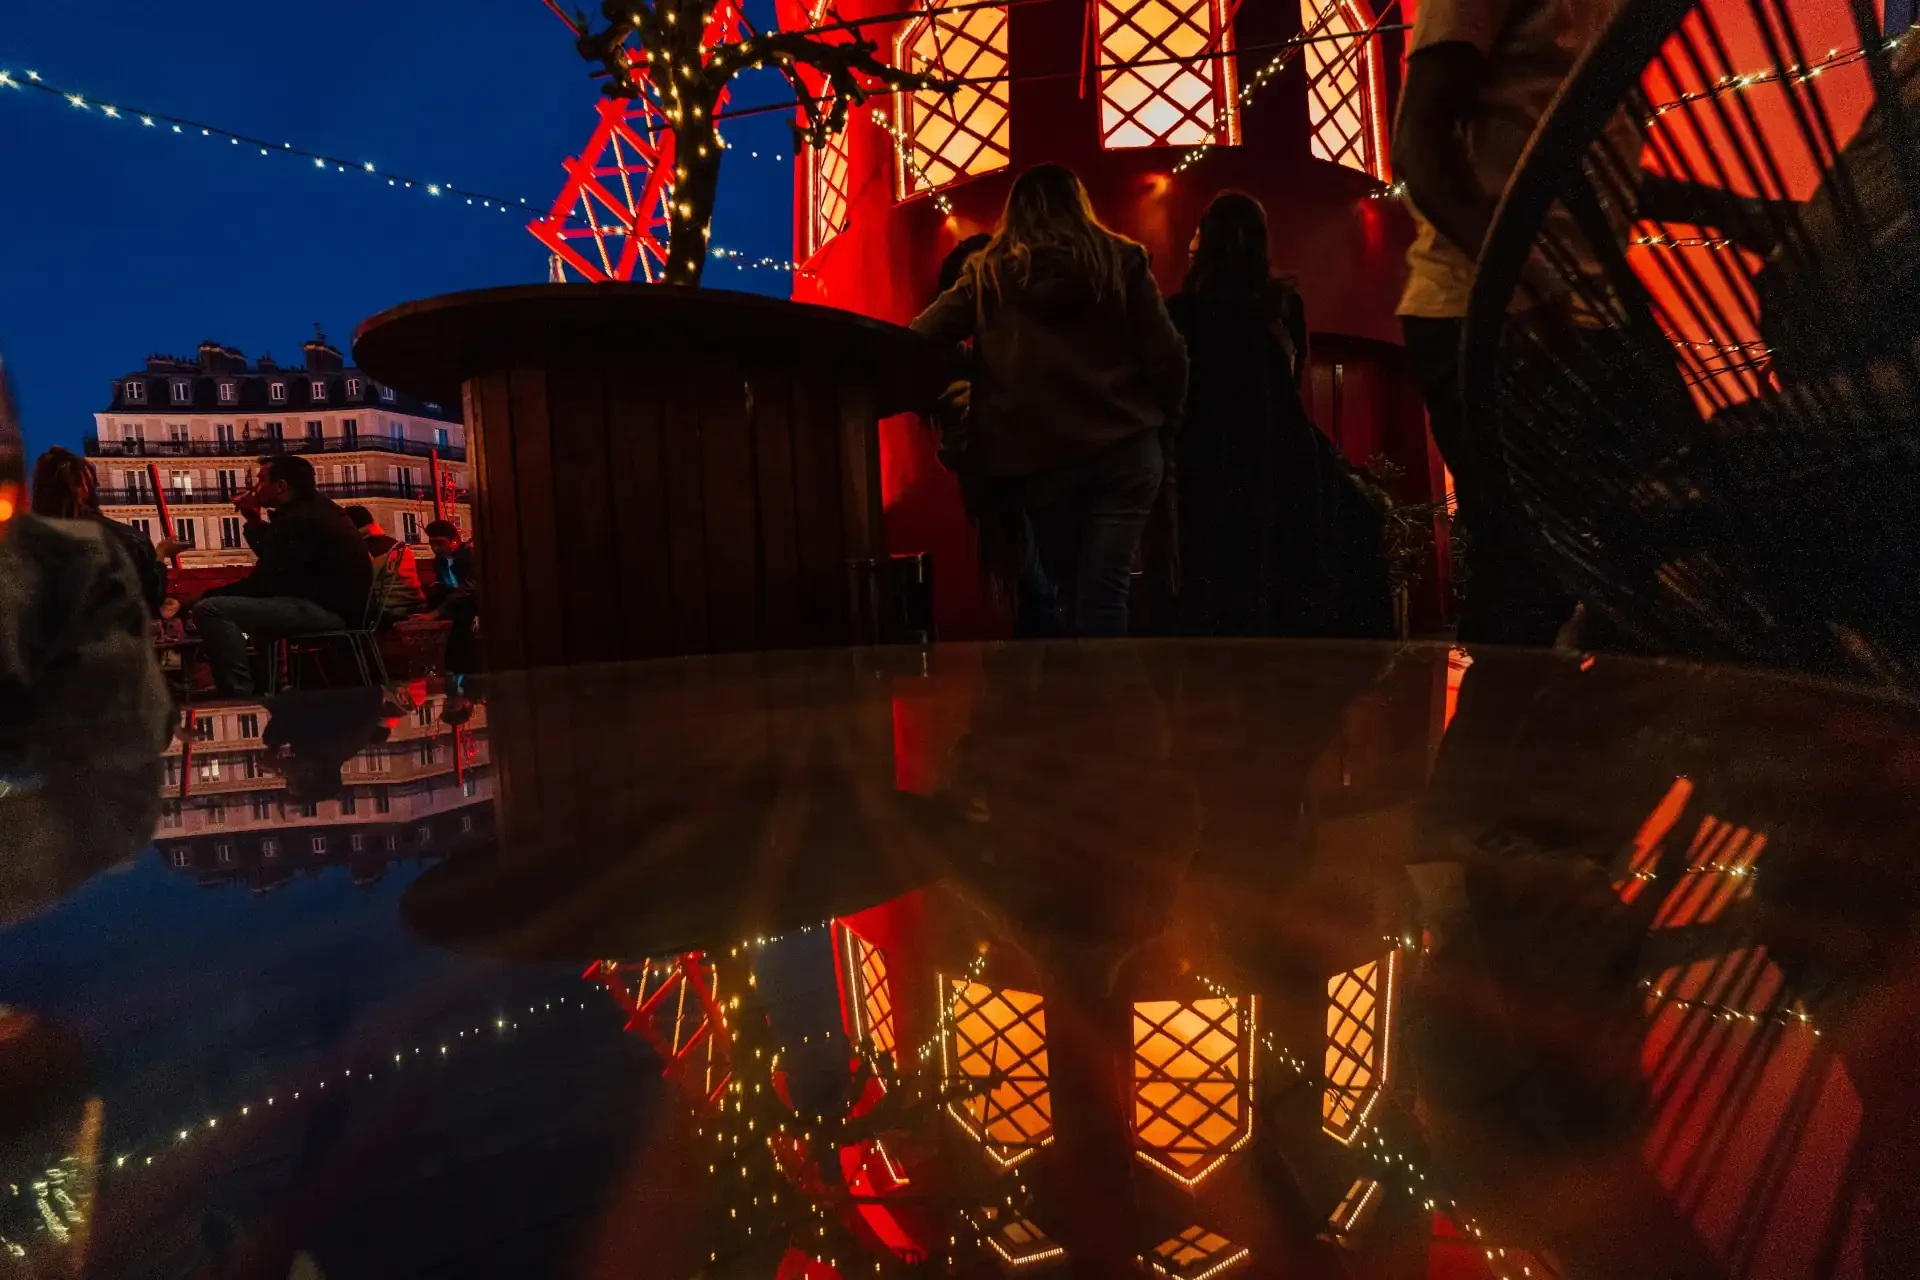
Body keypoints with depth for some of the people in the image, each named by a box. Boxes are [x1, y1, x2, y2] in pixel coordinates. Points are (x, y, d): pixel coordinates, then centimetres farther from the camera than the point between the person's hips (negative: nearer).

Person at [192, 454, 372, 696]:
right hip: (332, 604, 11)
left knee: (211, 610, -21)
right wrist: (254, 520, 18)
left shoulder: (299, 519, -14)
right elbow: (272, 559, 29)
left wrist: (212, 594, -2)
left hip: (327, 610, -11)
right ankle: (259, 685, 32)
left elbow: (266, 581, -16)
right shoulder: (311, 510, 18)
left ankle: (240, 697, -20)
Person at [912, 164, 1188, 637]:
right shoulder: (1121, 259, 6)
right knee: (1104, 592, 1)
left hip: (1042, 459, 1)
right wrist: (1162, 420, 16)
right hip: (1126, 449, 0)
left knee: (1067, 591, 14)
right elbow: (1166, 354, 3)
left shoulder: (986, 272, 7)